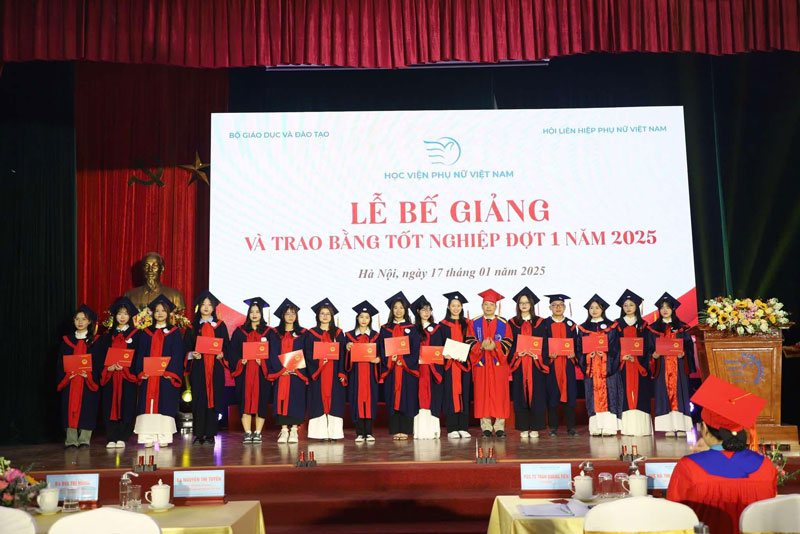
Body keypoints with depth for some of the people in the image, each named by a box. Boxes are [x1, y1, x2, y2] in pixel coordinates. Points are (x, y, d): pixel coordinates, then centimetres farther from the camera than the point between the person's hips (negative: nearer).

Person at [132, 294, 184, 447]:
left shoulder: (174, 333, 7)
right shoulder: (146, 333, 14)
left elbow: (177, 355, 0)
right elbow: (140, 354, 9)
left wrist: (170, 372, -13)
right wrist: (141, 371, -6)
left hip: (167, 376, -2)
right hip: (148, 376, 2)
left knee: (165, 405, -4)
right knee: (148, 405, -3)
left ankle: (164, 438, 0)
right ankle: (148, 438, -2)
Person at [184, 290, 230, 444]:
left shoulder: (220, 325, 10)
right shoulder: (193, 326, 13)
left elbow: (226, 345, 7)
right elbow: (187, 346, 10)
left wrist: (222, 354, -12)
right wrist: (192, 354, -10)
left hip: (215, 367, -1)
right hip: (198, 366, 1)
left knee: (213, 397, -4)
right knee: (198, 399, -3)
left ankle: (210, 433, 1)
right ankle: (198, 434, 2)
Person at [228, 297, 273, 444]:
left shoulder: (269, 332, 7)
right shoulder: (240, 332, 10)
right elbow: (233, 351, 6)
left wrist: (263, 362, -13)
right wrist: (240, 361, -11)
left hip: (262, 373, -1)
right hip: (244, 373, 1)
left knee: (260, 402, -2)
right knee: (245, 401, -2)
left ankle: (257, 433, 5)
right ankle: (248, 433, 3)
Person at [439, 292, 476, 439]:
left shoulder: (467, 323, 13)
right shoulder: (443, 324, 8)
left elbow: (471, 341, 6)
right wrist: (445, 355, -14)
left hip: (464, 363, 2)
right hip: (449, 363, -2)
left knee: (464, 393, 0)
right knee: (451, 393, -5)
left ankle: (463, 428, 3)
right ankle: (452, 428, -3)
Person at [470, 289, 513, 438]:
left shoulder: (503, 323, 8)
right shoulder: (475, 323, 9)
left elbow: (508, 342, 1)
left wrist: (495, 345, -17)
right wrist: (481, 346, -16)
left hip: (498, 363, 0)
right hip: (481, 363, 0)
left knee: (499, 395, -2)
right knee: (483, 395, -1)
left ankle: (499, 427, 4)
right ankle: (486, 427, 4)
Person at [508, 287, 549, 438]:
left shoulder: (539, 322, 9)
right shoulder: (512, 323, 10)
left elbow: (544, 343, 4)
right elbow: (509, 344, 5)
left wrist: (537, 355, -12)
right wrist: (517, 353, -12)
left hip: (535, 364, 0)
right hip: (519, 363, 0)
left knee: (536, 395, -2)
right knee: (520, 395, -1)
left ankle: (535, 428, 4)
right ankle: (523, 428, 4)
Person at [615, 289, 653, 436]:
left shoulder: (643, 324, 8)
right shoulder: (618, 325, 10)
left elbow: (646, 344, 1)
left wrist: (636, 357, -13)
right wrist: (622, 357, -13)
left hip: (639, 362, 0)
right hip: (624, 362, 0)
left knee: (640, 393, -4)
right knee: (626, 392, -4)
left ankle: (641, 427, -3)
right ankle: (628, 427, -4)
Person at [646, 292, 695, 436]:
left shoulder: (681, 327, 9)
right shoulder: (653, 328, 10)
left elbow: (689, 345, 5)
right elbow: (649, 348, 7)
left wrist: (683, 353, -14)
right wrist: (653, 355, -13)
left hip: (679, 366, 0)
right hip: (661, 366, 0)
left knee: (679, 393, -3)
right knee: (664, 393, -4)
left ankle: (681, 426, -1)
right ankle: (669, 427, -3)